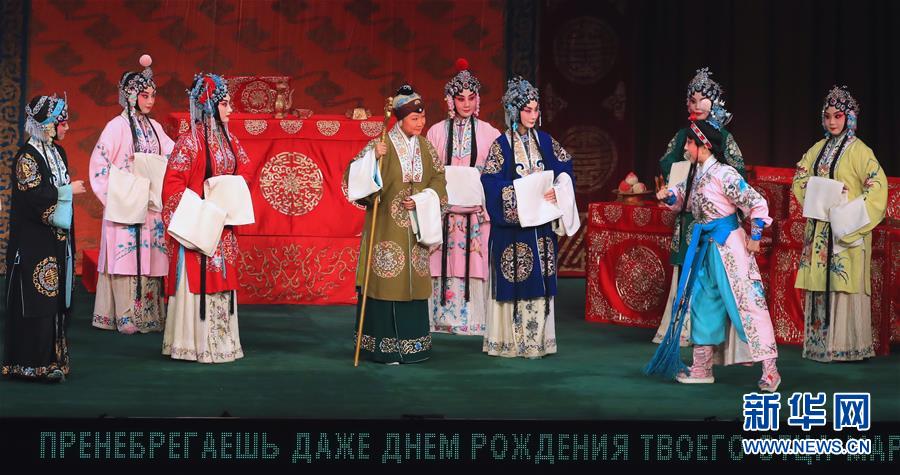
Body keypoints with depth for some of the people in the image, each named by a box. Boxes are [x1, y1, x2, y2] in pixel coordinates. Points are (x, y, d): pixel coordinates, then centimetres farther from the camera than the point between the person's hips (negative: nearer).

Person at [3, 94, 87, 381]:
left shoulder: (58, 153, 14)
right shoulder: (27, 156, -11)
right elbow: (35, 196, -20)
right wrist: (68, 190, -10)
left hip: (58, 239, 8)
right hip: (34, 242, -8)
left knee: (56, 299, 8)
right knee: (37, 301, -6)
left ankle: (52, 359, 14)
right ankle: (35, 364, -2)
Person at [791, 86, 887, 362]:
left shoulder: (857, 150, -4)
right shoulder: (818, 149, 14)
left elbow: (877, 184, -11)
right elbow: (801, 179, 19)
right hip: (819, 227, 6)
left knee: (844, 283, -8)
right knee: (819, 282, 6)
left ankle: (848, 344, -3)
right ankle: (820, 342, 12)